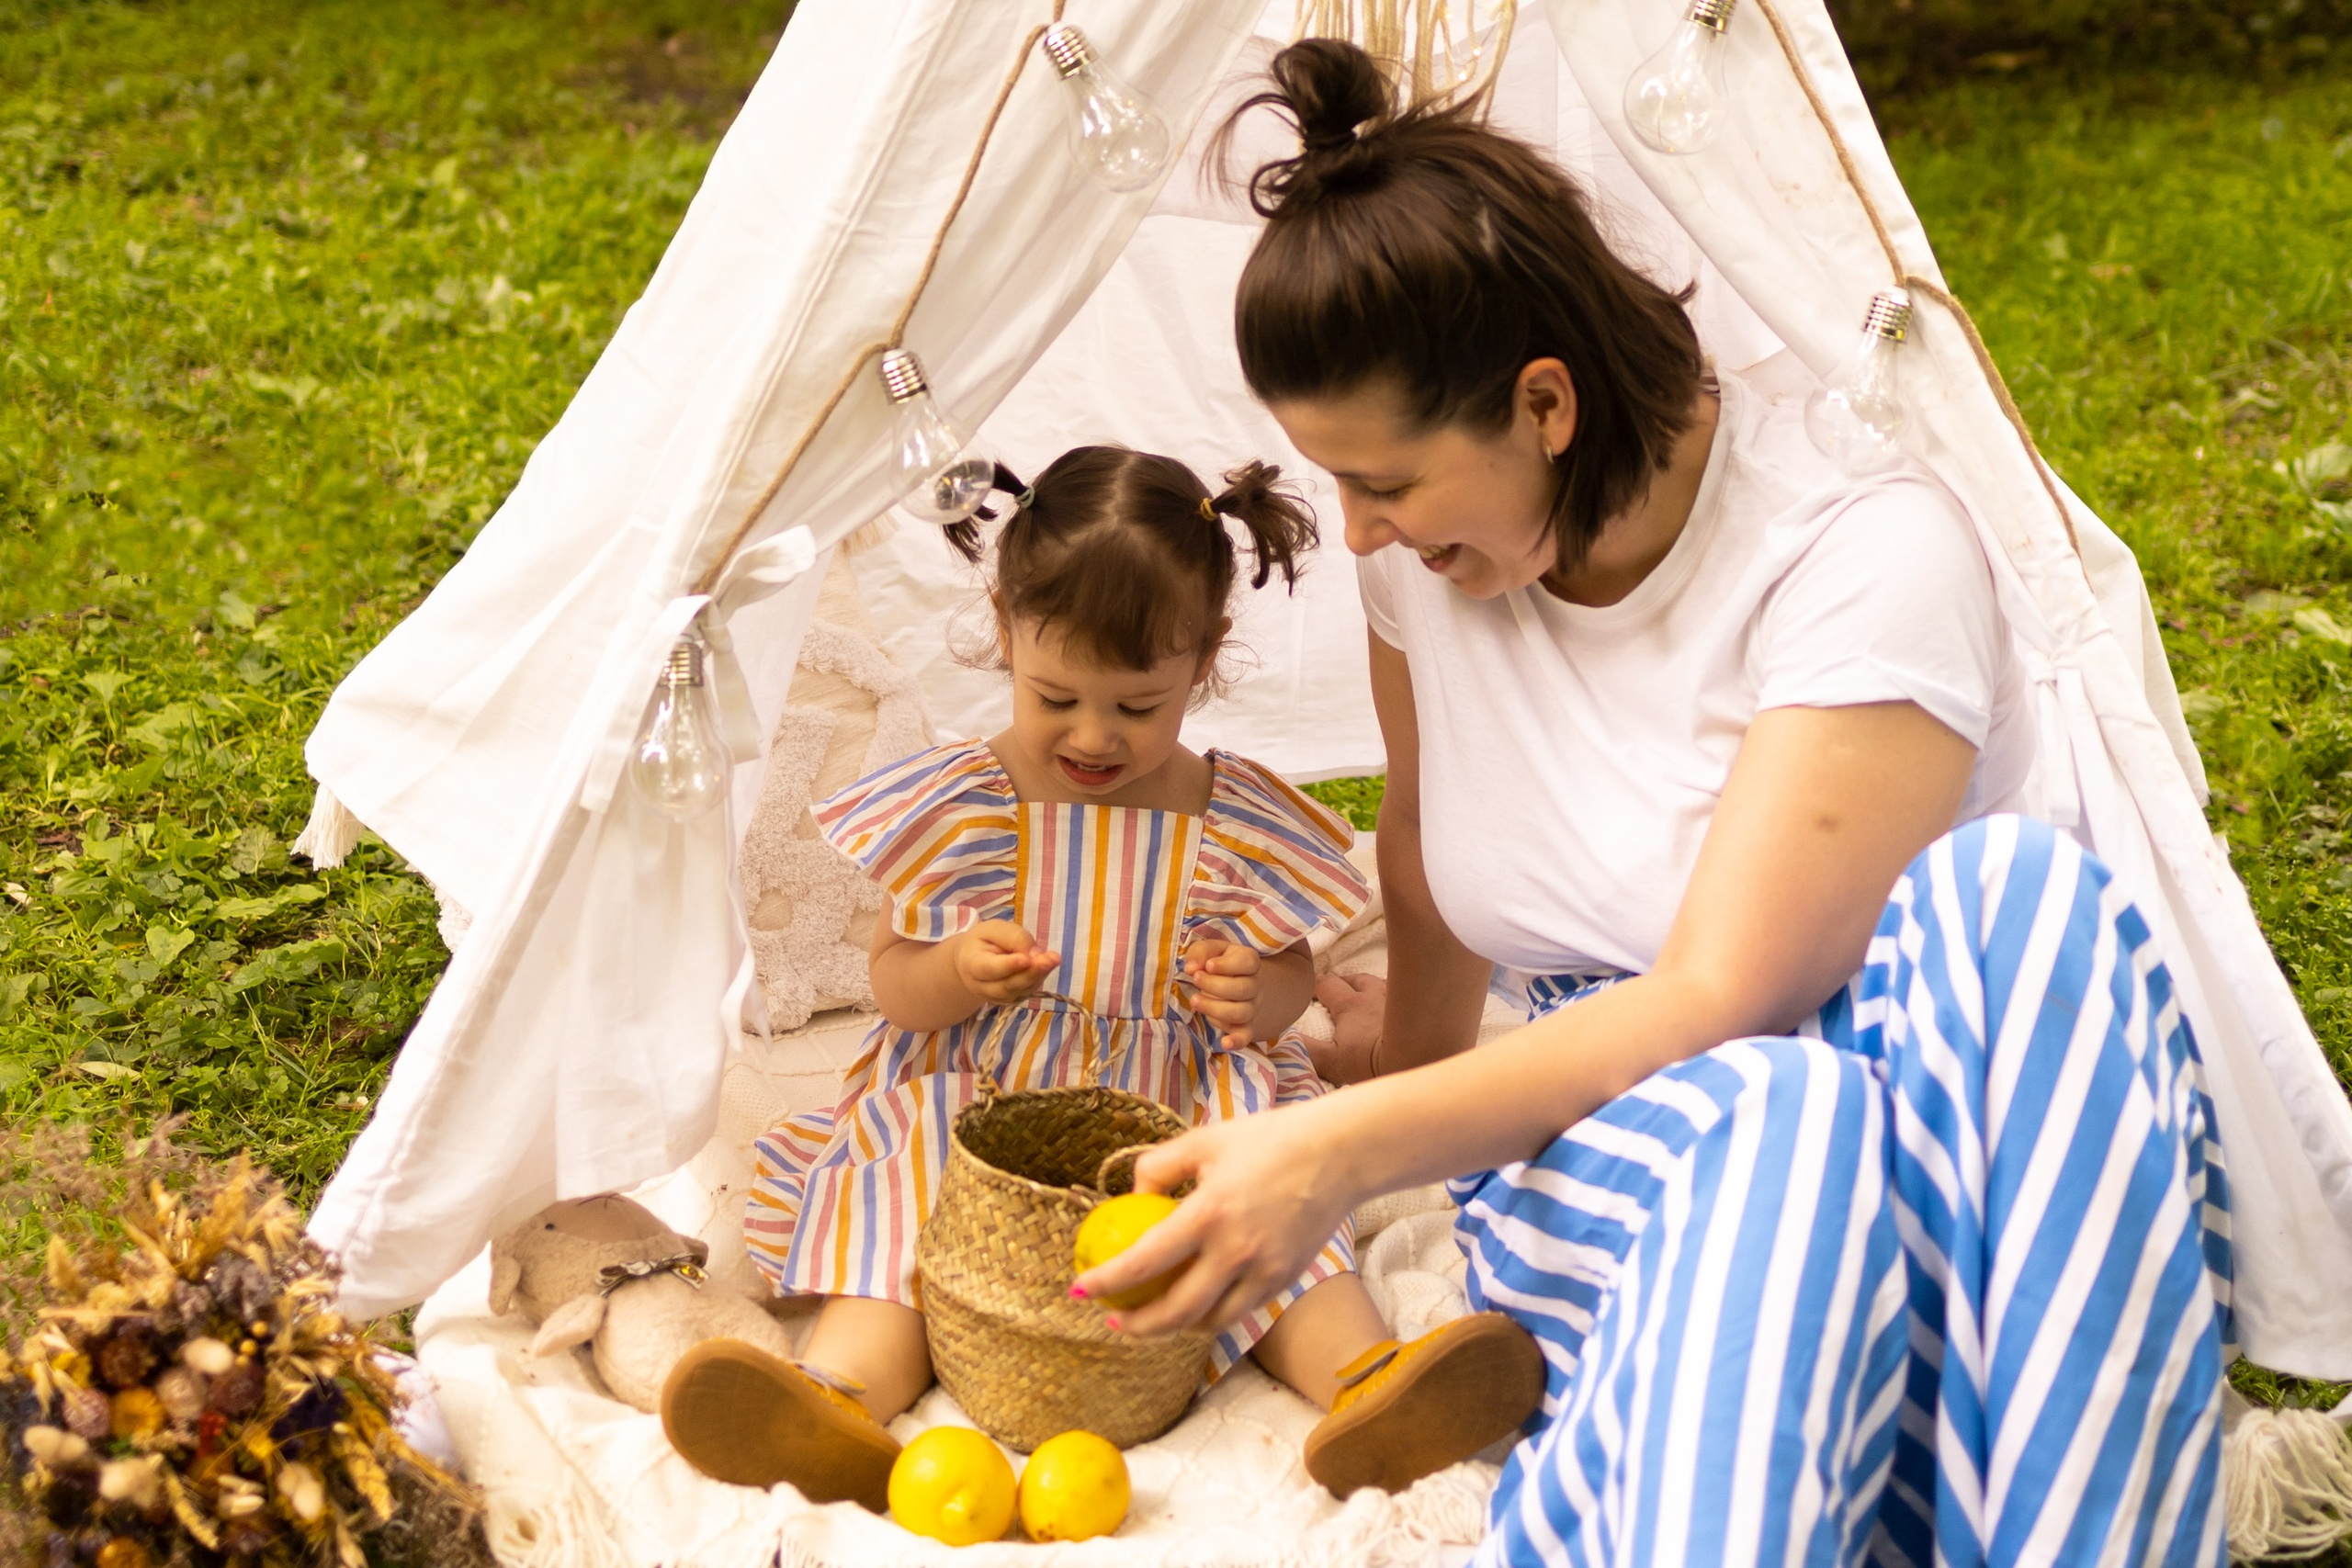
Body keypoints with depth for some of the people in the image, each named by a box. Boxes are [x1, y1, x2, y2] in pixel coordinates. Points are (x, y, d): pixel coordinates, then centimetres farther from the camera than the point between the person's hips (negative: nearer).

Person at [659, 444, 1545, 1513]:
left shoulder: (1239, 820, 2)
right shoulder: (957, 808, 1)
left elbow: (1291, 971, 12)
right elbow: (892, 981, 4)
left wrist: (1259, 993, -14)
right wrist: (954, 973, -20)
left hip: (1182, 1111, 1)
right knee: (895, 1206, -27)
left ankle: (1366, 1386, -43)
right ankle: (838, 1400, -48)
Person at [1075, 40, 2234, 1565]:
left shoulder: (1869, 550, -21)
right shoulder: (1428, 547, -2)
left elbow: (1719, 998, -27)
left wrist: (1347, 1149, -33)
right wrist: (1419, 1069, 35)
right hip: (1614, 1124, 2)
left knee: (2016, 895, -39)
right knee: (1772, 1128, -38)